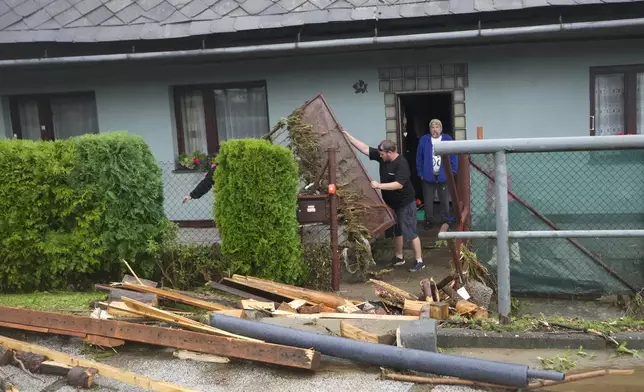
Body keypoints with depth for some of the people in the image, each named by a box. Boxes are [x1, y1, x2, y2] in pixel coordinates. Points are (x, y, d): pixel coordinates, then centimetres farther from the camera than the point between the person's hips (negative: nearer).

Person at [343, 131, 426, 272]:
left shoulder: (402, 164, -25)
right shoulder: (382, 156, -3)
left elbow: (399, 184, -32)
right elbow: (364, 148, -1)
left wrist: (379, 185, -33)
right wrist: (348, 136, -6)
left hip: (405, 204, -8)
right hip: (392, 203, 8)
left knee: (410, 233, -4)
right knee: (397, 231, 19)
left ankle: (419, 261, 4)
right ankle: (399, 257, 32)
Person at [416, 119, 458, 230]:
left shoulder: (448, 139, -2)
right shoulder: (424, 140, -2)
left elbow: (453, 157, -2)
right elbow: (419, 158, 1)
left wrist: (452, 171, -8)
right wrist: (420, 173, -3)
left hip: (443, 176, 0)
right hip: (428, 176, 0)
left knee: (445, 200, 12)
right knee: (428, 201, 9)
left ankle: (446, 221, 25)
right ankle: (429, 221, 22)